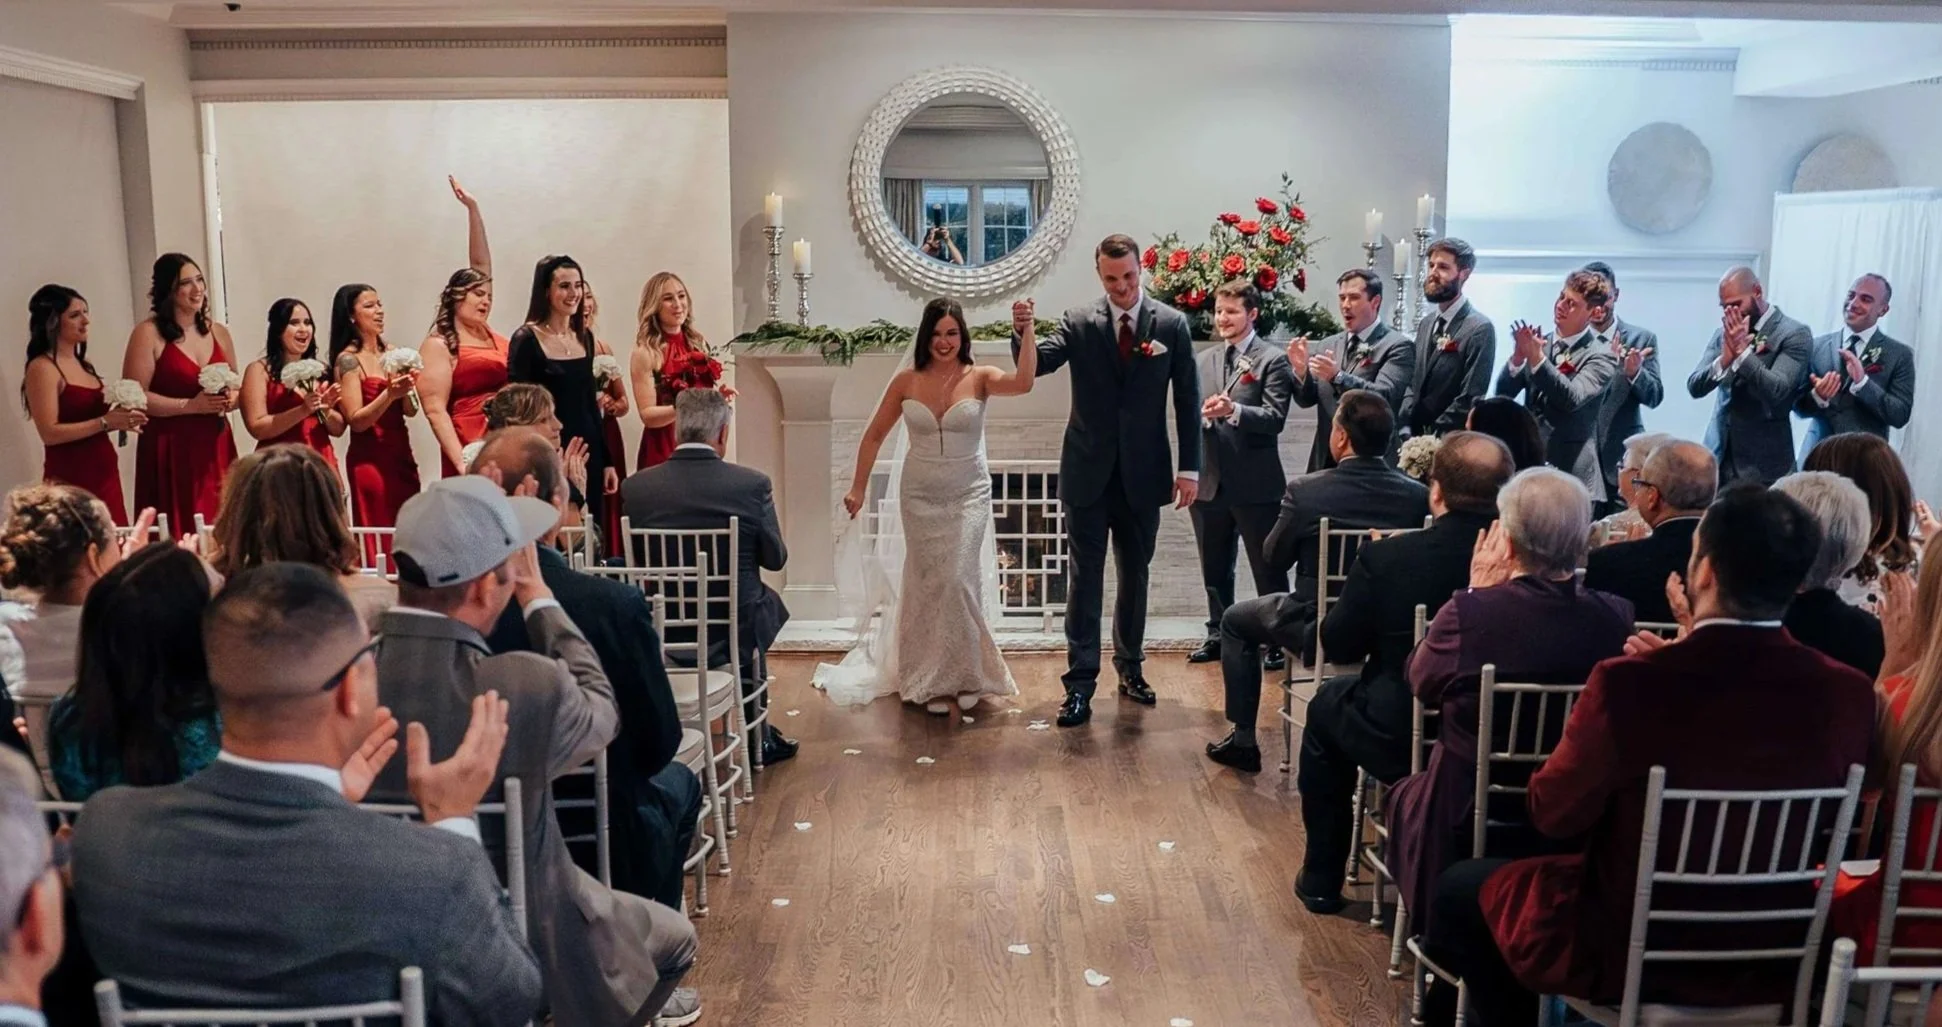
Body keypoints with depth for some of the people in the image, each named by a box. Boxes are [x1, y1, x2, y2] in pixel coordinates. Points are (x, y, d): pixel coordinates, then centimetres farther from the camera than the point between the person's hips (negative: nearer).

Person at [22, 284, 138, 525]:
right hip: (71, 479, -7)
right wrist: (105, 422, -20)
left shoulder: (83, 365, 14)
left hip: (104, 474, 8)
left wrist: (119, 420, 2)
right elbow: (50, 433, -16)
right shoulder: (42, 368, -9)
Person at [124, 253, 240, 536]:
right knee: (179, 535, -8)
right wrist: (191, 405, -17)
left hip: (216, 448, 5)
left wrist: (230, 399, -1)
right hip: (170, 451, -5)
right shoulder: (148, 333, -5)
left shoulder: (219, 332, 12)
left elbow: (236, 388, 21)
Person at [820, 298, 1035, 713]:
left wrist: (1027, 332, -36)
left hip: (968, 495, -2)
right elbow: (874, 435, 6)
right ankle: (931, 680, 22)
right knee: (927, 583, 8)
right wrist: (859, 486, 5)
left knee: (958, 580, -9)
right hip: (919, 496, 2)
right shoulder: (906, 381, -3)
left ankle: (967, 674, 12)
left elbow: (1023, 382, -28)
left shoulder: (979, 378, -8)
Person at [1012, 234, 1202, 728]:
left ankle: (1130, 668, 30)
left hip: (1143, 475, 1)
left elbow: (1187, 400, 1)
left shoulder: (1172, 324, 0)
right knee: (1085, 579, 1)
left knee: (1134, 576, 14)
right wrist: (1022, 334, -35)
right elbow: (1036, 364, -14)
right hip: (1089, 474, -1)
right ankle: (1080, 682, 5)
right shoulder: (1079, 322, -1)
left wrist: (1190, 467, -2)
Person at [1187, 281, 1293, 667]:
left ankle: (1278, 642, 13)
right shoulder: (1204, 361, 13)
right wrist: (1203, 414, -13)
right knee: (1215, 569, 15)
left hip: (1254, 483, -5)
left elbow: (1275, 418, -13)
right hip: (1209, 482, 5)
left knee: (1267, 568, 3)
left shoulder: (1272, 360, -4)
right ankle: (1218, 635, 28)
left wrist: (1233, 411, -27)